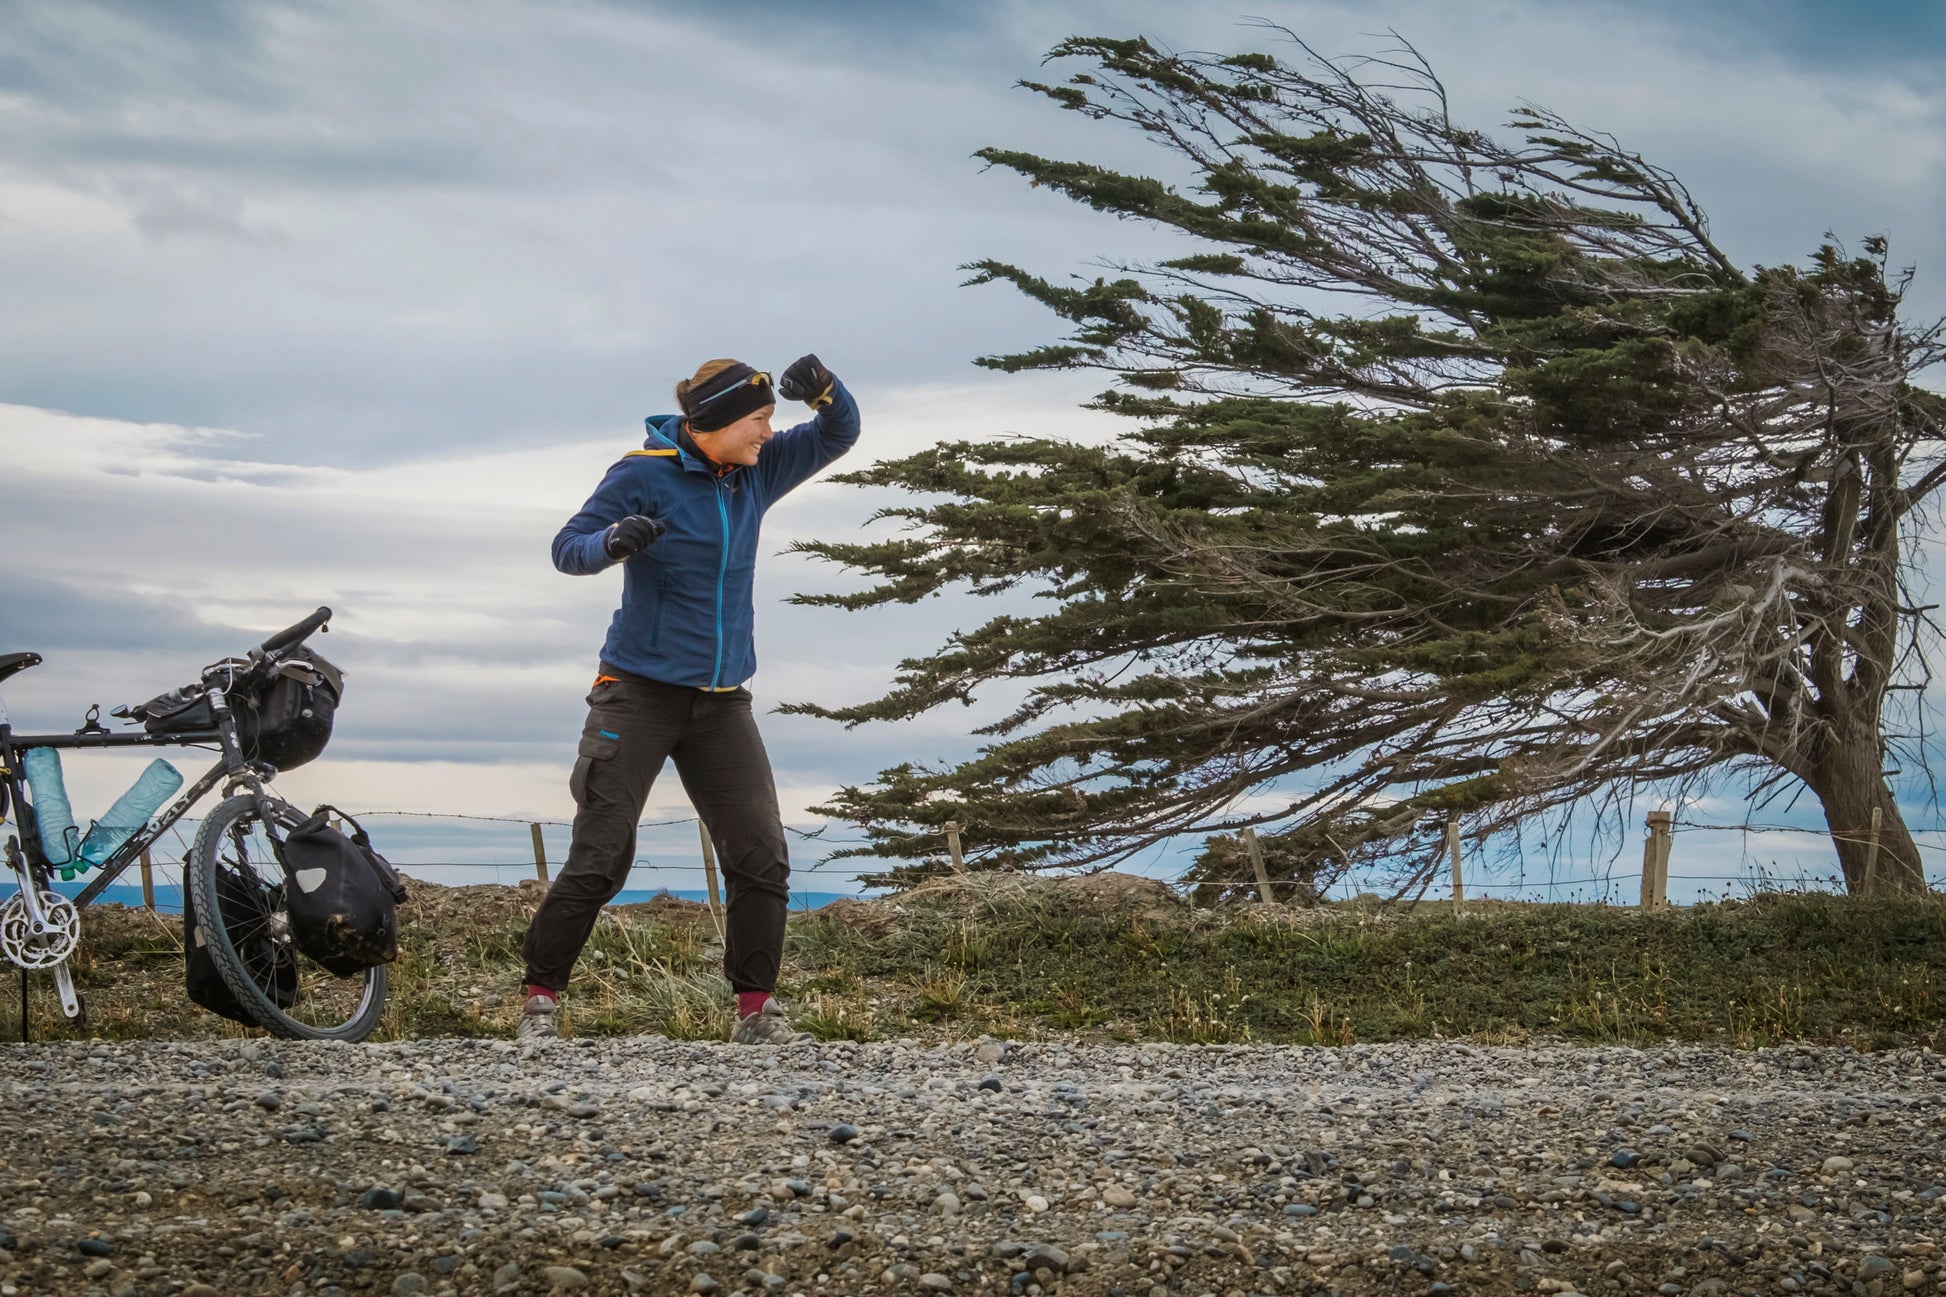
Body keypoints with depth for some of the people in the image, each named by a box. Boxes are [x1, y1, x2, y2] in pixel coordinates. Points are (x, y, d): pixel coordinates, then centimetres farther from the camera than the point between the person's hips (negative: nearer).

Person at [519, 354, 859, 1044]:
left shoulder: (755, 473, 8)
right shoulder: (645, 473, -8)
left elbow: (838, 435, 14)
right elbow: (567, 547, -11)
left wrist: (825, 389, -9)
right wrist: (613, 541, -34)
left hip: (721, 702, 5)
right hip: (641, 692, -5)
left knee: (762, 859, -1)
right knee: (600, 858, -6)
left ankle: (757, 1012, 8)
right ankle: (540, 1000, 6)